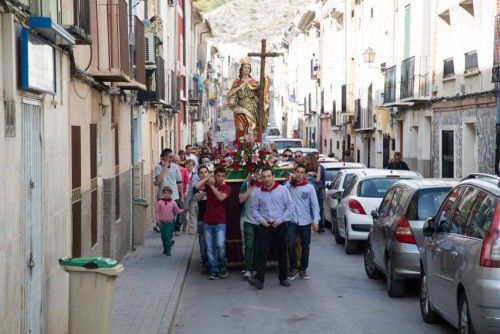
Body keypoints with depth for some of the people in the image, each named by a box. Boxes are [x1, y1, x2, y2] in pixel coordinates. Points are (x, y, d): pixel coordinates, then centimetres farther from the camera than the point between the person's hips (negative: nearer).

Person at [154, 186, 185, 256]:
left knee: (168, 236, -8)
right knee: (163, 236, 9)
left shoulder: (173, 203, 2)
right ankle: (165, 248, 28)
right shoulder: (160, 202, -1)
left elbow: (177, 211, 11)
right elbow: (156, 212, 1)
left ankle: (168, 250, -4)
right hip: (162, 222, 1)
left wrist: (183, 210, -3)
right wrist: (158, 220, -6)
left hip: (170, 222, -1)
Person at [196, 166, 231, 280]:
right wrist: (207, 178, -7)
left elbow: (221, 197, -20)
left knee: (220, 245, -17)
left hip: (220, 222, -3)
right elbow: (197, 186, -14)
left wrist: (212, 186, -16)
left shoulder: (226, 188, -1)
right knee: (210, 248, 3)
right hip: (208, 222, 3)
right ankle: (214, 271, 9)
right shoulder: (208, 185, 4)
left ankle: (223, 267, 5)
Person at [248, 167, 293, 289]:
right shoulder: (259, 192, 5)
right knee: (262, 253, -11)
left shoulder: (283, 190, -2)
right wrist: (261, 219, -6)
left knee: (282, 254, 9)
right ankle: (259, 279, -18)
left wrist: (280, 220, -10)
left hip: (280, 226, -1)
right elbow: (254, 208, 11)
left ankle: (283, 278, 22)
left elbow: (290, 207, -3)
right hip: (264, 227, 1)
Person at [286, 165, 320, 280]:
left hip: (305, 222, 1)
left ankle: (303, 270, 20)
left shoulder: (309, 187, 0)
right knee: (291, 245, -7)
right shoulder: (289, 186, 1)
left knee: (305, 247, 7)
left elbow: (315, 205, 0)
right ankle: (293, 269, 9)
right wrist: (290, 181, -13)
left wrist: (316, 220, -9)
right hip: (292, 221, -1)